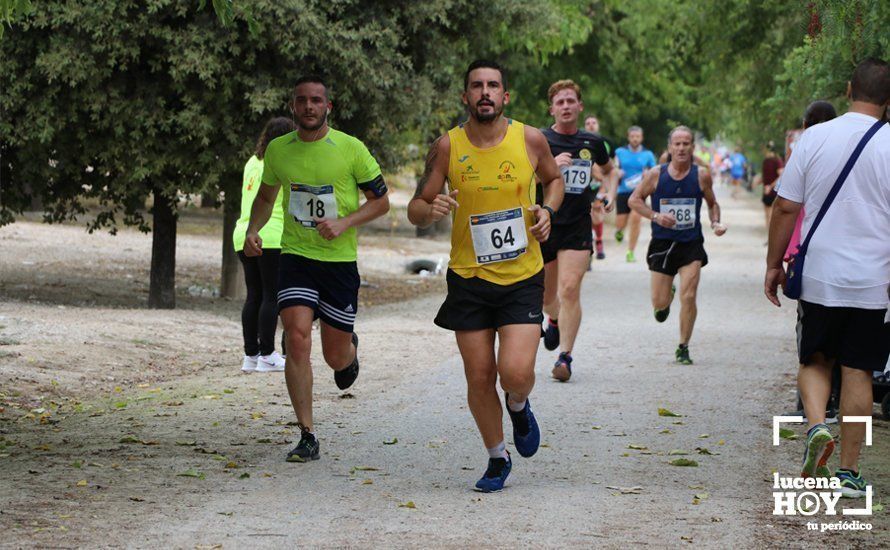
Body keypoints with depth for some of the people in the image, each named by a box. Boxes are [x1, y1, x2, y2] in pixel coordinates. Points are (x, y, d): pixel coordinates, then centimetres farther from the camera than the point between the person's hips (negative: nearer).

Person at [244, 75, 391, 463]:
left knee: (335, 357, 6)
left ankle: (350, 349, 48)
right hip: (295, 256, 1)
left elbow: (381, 201, 1)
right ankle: (307, 437, -10)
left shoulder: (351, 149, -6)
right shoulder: (278, 150, 3)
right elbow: (266, 197, 20)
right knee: (297, 338, -17)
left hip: (340, 260, -1)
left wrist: (344, 223, -15)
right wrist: (253, 230, 1)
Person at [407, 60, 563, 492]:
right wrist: (430, 210, -22)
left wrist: (548, 210, -4)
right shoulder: (448, 147, -4)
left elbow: (554, 179, 17)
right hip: (468, 278, 1)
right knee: (479, 377, 3)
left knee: (516, 373, -15)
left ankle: (518, 407, 23)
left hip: (522, 277, -1)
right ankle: (497, 458, 26)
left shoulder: (530, 139, -4)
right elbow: (415, 209, 1)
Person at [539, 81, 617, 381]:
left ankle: (565, 356, -9)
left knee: (570, 289, -14)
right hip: (543, 224, 0)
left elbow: (610, 170, 26)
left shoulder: (593, 143, 7)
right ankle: (554, 320, 47)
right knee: (546, 294, 12)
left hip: (577, 226, 0)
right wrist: (550, 165, -25)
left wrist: (610, 193, 8)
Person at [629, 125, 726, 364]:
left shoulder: (702, 176, -2)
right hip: (662, 243, 0)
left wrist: (715, 223, -6)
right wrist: (655, 216, -13)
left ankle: (683, 348, 6)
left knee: (688, 297, -10)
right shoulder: (656, 175, -5)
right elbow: (634, 200, 3)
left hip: (691, 244, 0)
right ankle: (667, 296, 43)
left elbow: (712, 203, 13)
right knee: (659, 303, 4)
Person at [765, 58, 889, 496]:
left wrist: (773, 264, 10)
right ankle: (849, 471, 8)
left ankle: (817, 426, -10)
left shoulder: (814, 137, -1)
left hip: (818, 278, 1)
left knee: (814, 361, 17)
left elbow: (786, 207, 1)